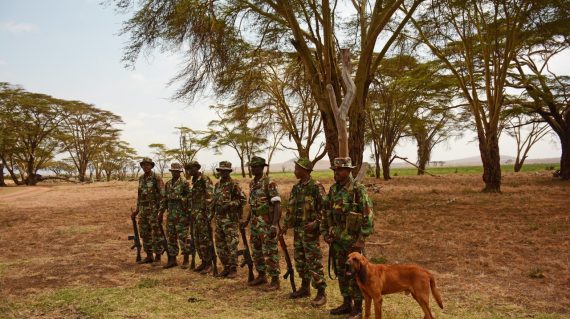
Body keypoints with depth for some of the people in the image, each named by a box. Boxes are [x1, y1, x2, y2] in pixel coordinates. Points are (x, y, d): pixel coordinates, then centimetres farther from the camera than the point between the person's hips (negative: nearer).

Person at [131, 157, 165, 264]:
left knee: (156, 234, -3)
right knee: (144, 233, 10)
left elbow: (163, 195, -13)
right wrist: (137, 210, 18)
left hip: (154, 209, -7)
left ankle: (158, 257, 4)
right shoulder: (141, 179, 13)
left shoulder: (157, 178, -10)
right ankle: (149, 256, 19)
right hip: (143, 210, 7)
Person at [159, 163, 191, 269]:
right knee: (171, 237, 10)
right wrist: (161, 212, 13)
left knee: (183, 237, -2)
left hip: (181, 215, -7)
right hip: (171, 215, 7)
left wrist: (188, 214, -14)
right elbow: (165, 199, 18)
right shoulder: (168, 184, 12)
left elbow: (189, 198, -11)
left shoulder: (184, 183, -8)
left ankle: (186, 260, 9)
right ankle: (172, 260, 19)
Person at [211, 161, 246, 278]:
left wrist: (229, 205, -18)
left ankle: (233, 269, 5)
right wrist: (213, 208, 11)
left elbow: (243, 199, -11)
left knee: (231, 245, -4)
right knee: (220, 245, 11)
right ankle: (226, 267, 22)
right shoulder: (217, 184, 14)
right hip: (219, 218, 8)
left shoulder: (234, 185, -9)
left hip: (230, 219, -8)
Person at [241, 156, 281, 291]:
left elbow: (277, 204, -21)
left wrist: (274, 225, -28)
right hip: (255, 222, 8)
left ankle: (275, 281, 5)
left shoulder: (269, 183, -16)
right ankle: (261, 276, 29)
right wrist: (247, 220, 23)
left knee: (269, 252, -3)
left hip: (267, 222, -8)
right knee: (256, 250, 15)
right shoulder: (252, 183, 10)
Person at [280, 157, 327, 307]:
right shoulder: (296, 187, 12)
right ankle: (305, 288, 28)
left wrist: (316, 223, -24)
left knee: (314, 262, -5)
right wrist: (286, 225, 15)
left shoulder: (316, 187, -12)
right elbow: (290, 208, 19)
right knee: (300, 261, 15)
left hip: (310, 231, -8)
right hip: (297, 230, 8)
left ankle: (321, 293, 3)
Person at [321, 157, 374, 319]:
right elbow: (326, 213, 16)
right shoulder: (333, 190, 6)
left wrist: (361, 239, -17)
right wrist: (325, 232, 8)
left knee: (354, 274, 2)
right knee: (341, 273, 15)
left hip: (352, 240, -7)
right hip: (336, 240, 7)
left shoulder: (358, 190, -15)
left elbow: (368, 216, -16)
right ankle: (346, 303, 29)